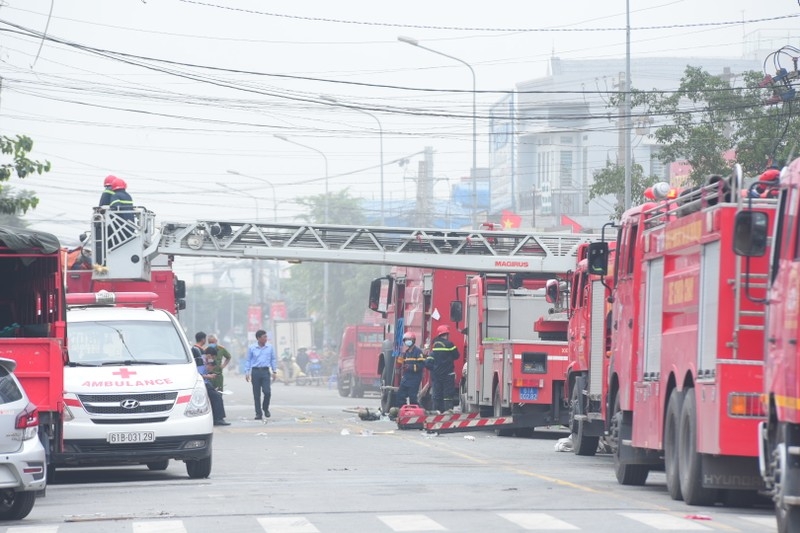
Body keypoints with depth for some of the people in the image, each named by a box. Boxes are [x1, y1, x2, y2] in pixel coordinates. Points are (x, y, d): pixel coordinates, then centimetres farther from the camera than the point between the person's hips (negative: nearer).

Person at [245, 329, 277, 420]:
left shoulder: (270, 347, 4)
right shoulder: (251, 348, 2)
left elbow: (273, 360, 12)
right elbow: (248, 361, 7)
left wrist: (274, 372, 10)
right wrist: (247, 373, 2)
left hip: (265, 371, 0)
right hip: (255, 371, 0)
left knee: (267, 392, -12)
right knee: (256, 394, 2)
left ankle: (265, 408, 14)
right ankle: (258, 413, 10)